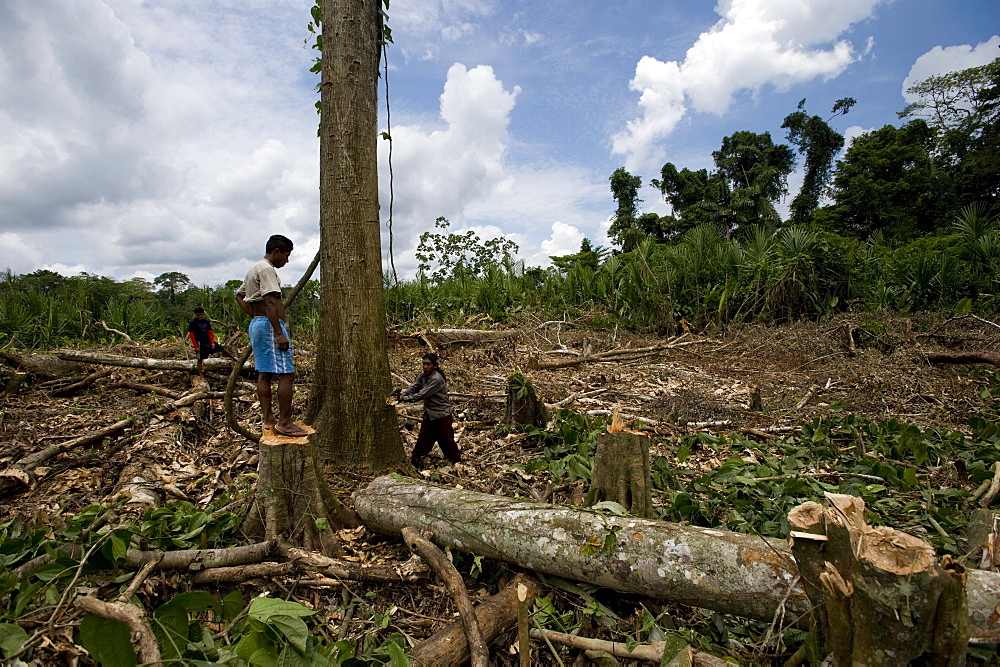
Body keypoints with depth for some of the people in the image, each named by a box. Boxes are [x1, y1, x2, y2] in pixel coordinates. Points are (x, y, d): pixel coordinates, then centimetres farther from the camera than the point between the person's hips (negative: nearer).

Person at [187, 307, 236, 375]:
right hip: (200, 344, -5)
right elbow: (191, 335, -12)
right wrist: (196, 346, -16)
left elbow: (210, 332, 8)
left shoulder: (206, 321, 5)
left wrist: (212, 342, -1)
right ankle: (200, 375, 7)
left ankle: (234, 359, 27)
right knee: (200, 359, -1)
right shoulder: (192, 323, -9)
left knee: (222, 349, 11)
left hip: (208, 341, 5)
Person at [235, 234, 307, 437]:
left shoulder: (253, 269, 20)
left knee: (264, 374, 11)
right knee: (286, 374, -10)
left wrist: (255, 316, 19)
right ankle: (284, 422, -8)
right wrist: (279, 333, -24)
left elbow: (239, 296, 29)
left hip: (257, 324, 11)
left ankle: (268, 419, 17)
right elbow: (270, 302, -22)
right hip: (269, 324, -11)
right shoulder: (267, 269, -12)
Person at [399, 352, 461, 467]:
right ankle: (415, 460, 21)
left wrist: (406, 398, -25)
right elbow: (414, 387, -3)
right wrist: (402, 394, -21)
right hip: (429, 413, 7)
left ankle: (457, 460, 18)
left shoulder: (437, 379, -24)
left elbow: (423, 394, -27)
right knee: (423, 437, 12)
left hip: (441, 414, -7)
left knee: (446, 439, 3)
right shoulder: (423, 375, 4)